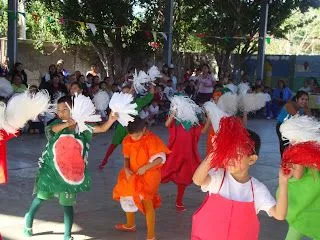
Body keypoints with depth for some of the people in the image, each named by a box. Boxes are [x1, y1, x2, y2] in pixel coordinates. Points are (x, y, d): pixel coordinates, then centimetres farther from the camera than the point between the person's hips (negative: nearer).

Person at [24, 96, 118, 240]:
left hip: (71, 170, 0)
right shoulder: (58, 124, -7)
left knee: (68, 203, 6)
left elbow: (102, 129, -7)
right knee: (40, 197, 17)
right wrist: (66, 124, -49)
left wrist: (111, 120, -28)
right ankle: (29, 218, 45)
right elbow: (50, 130, -31)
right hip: (51, 168, 0)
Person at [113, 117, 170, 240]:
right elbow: (127, 157, 8)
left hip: (149, 174, -8)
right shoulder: (128, 140, -2)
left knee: (146, 201, -18)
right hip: (133, 174, 8)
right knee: (126, 196, 22)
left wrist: (145, 168, -27)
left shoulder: (151, 140, -20)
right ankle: (130, 224, 48)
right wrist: (126, 169, -11)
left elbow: (160, 159, -21)